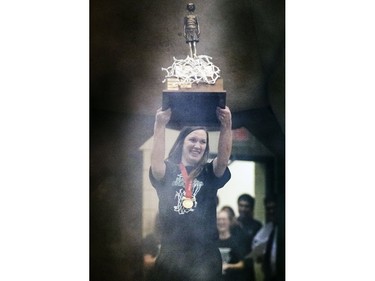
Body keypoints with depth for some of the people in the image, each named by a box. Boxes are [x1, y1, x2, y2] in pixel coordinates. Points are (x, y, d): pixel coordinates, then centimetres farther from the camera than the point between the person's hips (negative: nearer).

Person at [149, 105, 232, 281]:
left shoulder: (210, 173, 9)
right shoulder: (168, 171, 5)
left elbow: (224, 158, -11)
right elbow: (156, 163, -17)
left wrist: (226, 125, -27)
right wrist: (160, 125, -29)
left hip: (205, 255, 1)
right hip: (171, 254, 0)